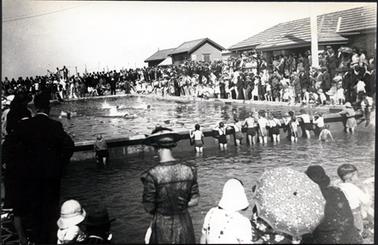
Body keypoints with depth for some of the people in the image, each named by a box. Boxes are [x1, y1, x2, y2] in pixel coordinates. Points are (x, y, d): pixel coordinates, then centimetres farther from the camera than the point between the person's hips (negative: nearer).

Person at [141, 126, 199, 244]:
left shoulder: (152, 175, -20)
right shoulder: (189, 169, -9)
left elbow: (149, 208, -12)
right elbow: (194, 201, -1)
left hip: (162, 226, -3)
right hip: (184, 224, 3)